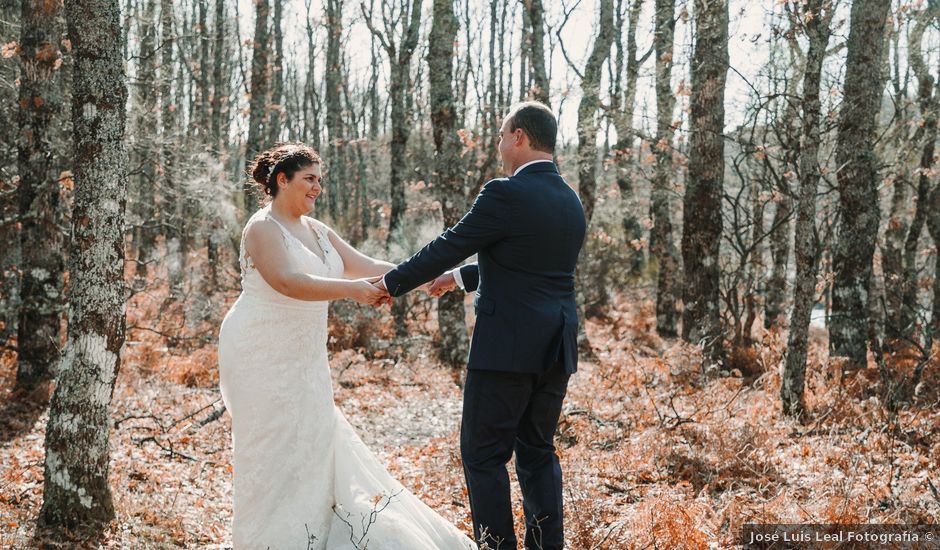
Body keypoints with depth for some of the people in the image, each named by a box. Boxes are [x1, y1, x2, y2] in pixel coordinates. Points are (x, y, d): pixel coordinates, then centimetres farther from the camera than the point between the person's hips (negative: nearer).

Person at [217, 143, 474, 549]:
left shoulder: (316, 231, 12)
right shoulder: (263, 227, -12)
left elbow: (364, 265, 9)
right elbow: (287, 282, -26)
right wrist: (350, 290, -36)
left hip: (301, 359, 8)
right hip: (263, 358, -8)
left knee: (310, 443, 11)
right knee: (272, 449, -2)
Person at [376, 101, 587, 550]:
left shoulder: (505, 195, -13)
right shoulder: (571, 202, 12)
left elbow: (447, 247, -7)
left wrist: (393, 283, 7)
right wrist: (462, 277, 31)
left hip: (507, 347, -8)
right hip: (556, 349, 8)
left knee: (483, 454, 2)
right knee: (537, 452, 16)